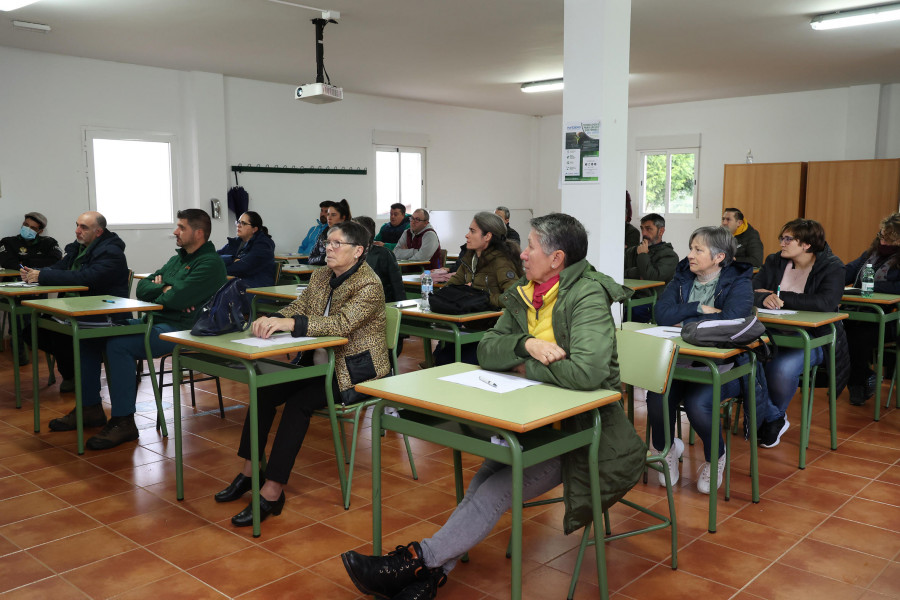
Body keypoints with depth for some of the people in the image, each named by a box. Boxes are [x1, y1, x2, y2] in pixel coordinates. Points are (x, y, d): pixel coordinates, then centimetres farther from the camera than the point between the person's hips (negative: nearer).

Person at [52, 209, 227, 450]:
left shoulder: (211, 263, -9)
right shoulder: (177, 259, 22)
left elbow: (176, 299, -21)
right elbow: (142, 288, 17)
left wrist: (157, 295, 0)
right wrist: (164, 289, -4)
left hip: (181, 330, -10)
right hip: (154, 321, 10)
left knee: (118, 344, -30)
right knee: (88, 334, 4)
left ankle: (123, 422, -21)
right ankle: (90, 408, 11)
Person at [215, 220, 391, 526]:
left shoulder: (369, 285, -15)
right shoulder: (321, 277, 11)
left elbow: (342, 323, -28)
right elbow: (297, 307, 5)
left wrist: (291, 323, -36)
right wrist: (272, 320, -18)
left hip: (355, 370, -8)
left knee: (299, 403, -27)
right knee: (264, 391, -10)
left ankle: (273, 492, -23)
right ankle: (249, 472, 1)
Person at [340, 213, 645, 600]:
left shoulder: (588, 296, -18)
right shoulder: (523, 294, 6)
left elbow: (587, 371, -32)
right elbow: (486, 351, 0)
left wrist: (527, 368, -16)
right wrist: (526, 344, -21)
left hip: (579, 433, -6)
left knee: (496, 490, -17)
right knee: (485, 481, -13)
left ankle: (417, 560, -10)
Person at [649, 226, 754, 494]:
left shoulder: (738, 283, -2)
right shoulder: (683, 277, 11)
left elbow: (730, 321, -21)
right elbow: (662, 315, -2)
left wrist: (684, 322, -10)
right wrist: (700, 309, -12)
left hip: (721, 364, -3)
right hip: (680, 359, 4)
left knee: (697, 404, -30)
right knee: (657, 398, -26)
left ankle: (715, 457, 6)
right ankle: (665, 448, 9)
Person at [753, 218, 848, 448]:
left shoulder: (831, 267, -5)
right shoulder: (774, 262, 9)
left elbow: (826, 303, -23)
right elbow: (750, 293, 1)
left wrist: (779, 296, -17)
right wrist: (764, 299, -25)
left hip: (813, 337, -4)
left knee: (783, 367, -33)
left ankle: (774, 417, -1)